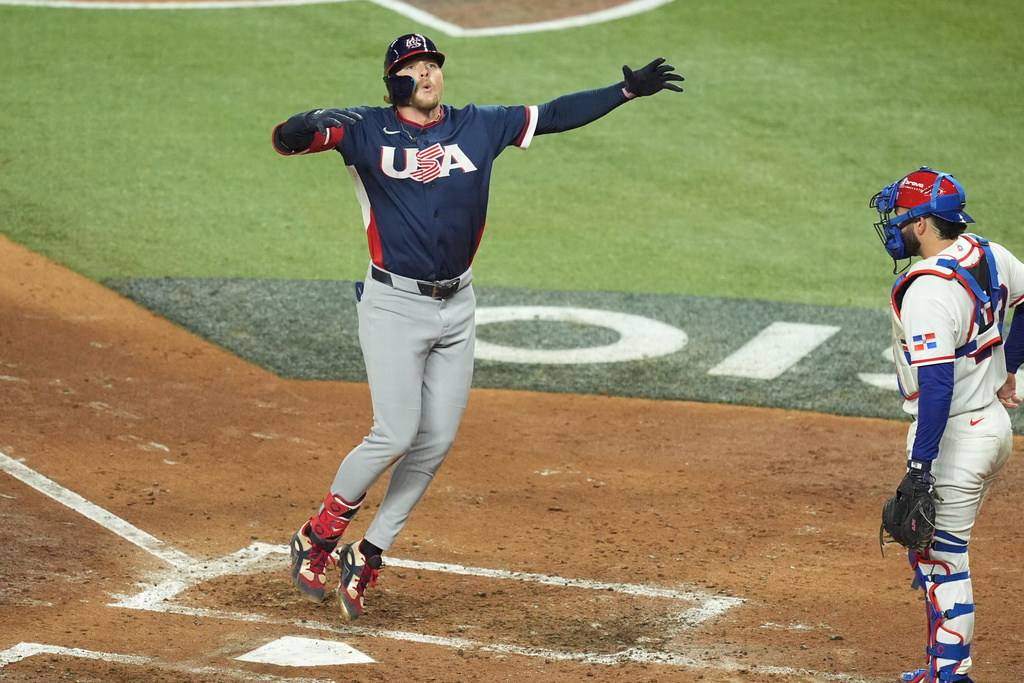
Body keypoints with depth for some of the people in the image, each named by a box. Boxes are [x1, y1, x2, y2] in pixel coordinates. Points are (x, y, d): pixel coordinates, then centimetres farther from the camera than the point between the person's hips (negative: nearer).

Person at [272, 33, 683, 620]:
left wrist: (628, 89, 2)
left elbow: (555, 116, 8)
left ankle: (369, 555, 14)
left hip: (457, 307, 5)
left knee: (436, 441, 2)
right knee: (396, 435, -12)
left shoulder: (479, 127, 6)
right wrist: (322, 124, -37)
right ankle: (317, 537, 7)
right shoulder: (368, 130, -5)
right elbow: (288, 138, -16)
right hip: (394, 304, -5)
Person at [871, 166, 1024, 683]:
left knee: (940, 556, 0)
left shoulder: (928, 289, -24)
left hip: (955, 437, -10)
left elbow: (937, 381, -28)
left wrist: (920, 465, -27)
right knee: (929, 547, 20)